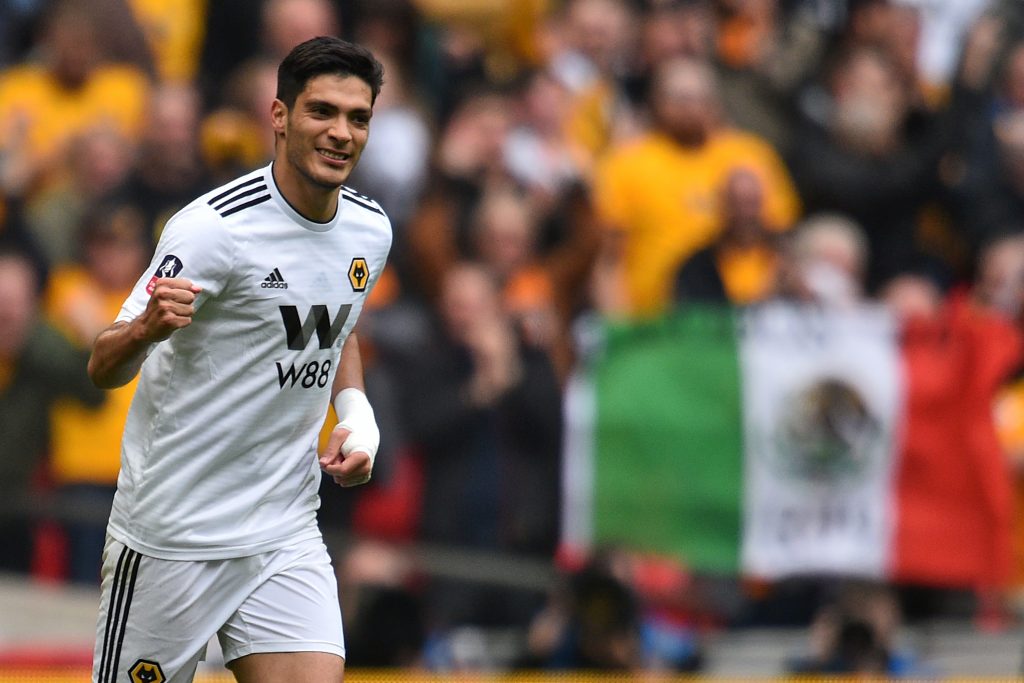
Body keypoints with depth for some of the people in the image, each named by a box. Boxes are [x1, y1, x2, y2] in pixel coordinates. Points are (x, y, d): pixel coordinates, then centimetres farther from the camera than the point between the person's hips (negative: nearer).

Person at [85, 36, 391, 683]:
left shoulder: (371, 230, 3)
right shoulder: (215, 228, -17)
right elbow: (103, 368, -16)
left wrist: (357, 415, 6)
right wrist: (147, 328, -39)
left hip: (289, 540, 5)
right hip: (173, 536, -5)